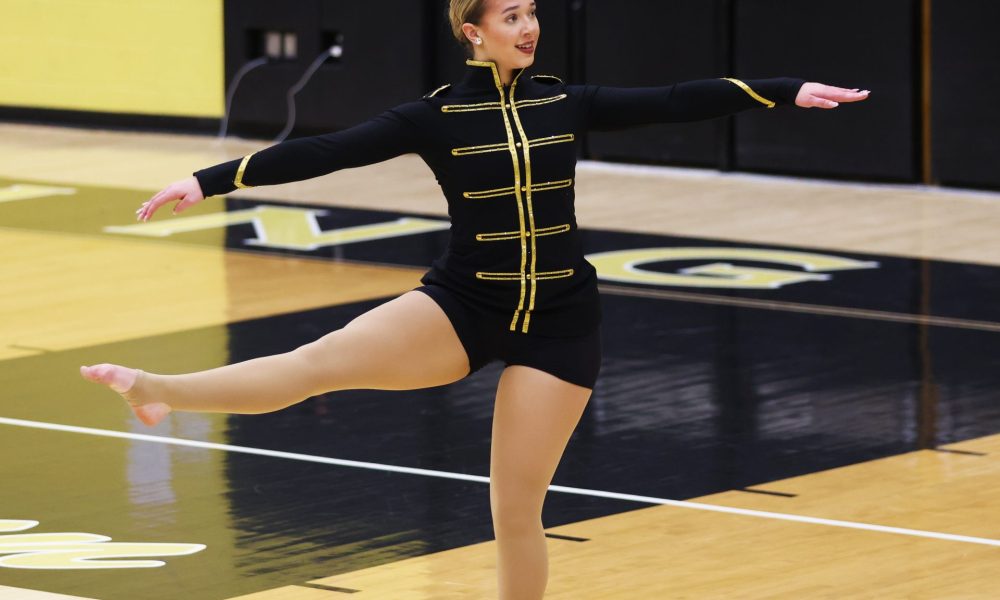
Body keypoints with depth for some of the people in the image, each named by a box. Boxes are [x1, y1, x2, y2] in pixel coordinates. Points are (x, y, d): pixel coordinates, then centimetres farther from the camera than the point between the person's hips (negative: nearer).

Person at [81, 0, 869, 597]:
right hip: (463, 305, -1)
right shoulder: (436, 117, -4)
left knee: (517, 511, 1)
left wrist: (786, 91, 3)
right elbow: (326, 152, -10)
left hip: (559, 321, 1)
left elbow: (675, 102, 5)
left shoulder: (566, 103, 3)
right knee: (321, 359, -25)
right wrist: (211, 181, -16)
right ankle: (162, 392, -35)